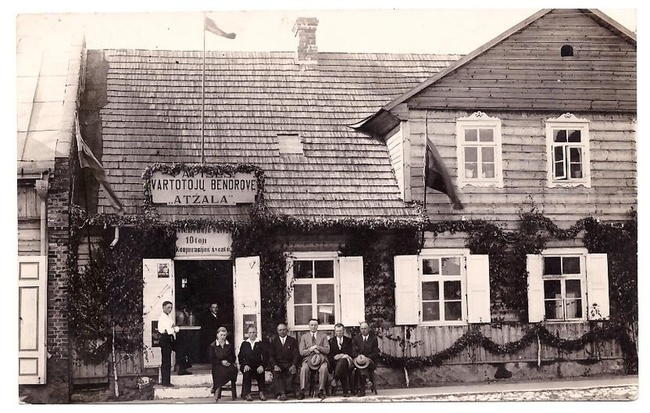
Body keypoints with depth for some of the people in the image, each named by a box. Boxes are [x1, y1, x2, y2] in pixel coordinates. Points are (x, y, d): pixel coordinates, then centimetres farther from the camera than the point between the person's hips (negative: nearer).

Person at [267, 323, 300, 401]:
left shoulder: (293, 341, 13)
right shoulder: (273, 342, 14)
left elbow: (296, 355, 3)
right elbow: (271, 356, 4)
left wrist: (294, 365, -16)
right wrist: (275, 366, -15)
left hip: (289, 364, 0)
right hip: (278, 364, 0)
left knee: (292, 372, -32)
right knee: (276, 373, -32)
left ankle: (280, 393, -39)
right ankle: (282, 393, -46)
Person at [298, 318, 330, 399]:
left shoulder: (323, 336, 15)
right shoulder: (304, 337, 15)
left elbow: (327, 350, 5)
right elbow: (301, 352, 6)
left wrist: (317, 347, -9)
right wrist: (311, 349, -9)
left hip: (321, 359, 0)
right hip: (308, 359, 0)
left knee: (324, 368, -35)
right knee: (304, 368, -34)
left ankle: (321, 391, -29)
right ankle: (302, 392, -34)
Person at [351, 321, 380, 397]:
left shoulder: (374, 338, 9)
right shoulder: (356, 338, 15)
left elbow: (375, 353, 1)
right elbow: (353, 352, 5)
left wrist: (366, 358, -16)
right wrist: (358, 357, -17)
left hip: (370, 360, -1)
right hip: (359, 360, 1)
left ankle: (361, 390, -20)